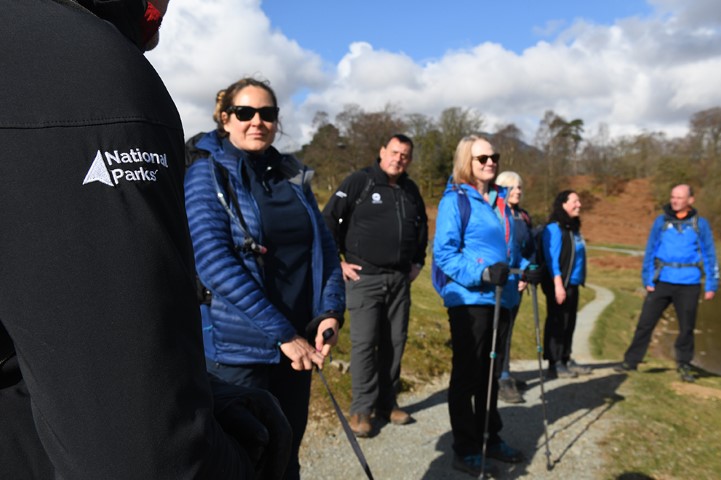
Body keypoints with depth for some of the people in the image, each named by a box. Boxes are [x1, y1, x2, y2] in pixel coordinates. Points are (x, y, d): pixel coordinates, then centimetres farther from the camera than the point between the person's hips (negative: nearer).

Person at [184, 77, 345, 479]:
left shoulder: (294, 175, 8)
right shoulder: (207, 174, -7)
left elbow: (325, 247, 6)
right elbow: (213, 261, -18)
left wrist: (331, 312, -10)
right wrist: (281, 332, -21)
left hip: (299, 343, 5)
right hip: (239, 348, -4)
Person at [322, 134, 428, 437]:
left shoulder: (411, 191, 13)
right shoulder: (359, 182, -4)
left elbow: (422, 227, 28)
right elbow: (328, 219, -7)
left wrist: (418, 261, 19)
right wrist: (337, 262, -8)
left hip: (400, 279, 5)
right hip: (364, 277, -5)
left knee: (395, 342, 9)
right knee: (364, 342, -4)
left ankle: (387, 403, 23)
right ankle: (362, 409, 9)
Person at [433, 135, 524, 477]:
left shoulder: (500, 201, 13)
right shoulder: (455, 199, -9)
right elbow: (444, 254, -16)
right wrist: (483, 272, -27)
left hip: (501, 298, 7)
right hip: (468, 299, -7)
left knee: (491, 372, 18)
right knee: (467, 374, 4)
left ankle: (490, 437, 35)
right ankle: (465, 449, 18)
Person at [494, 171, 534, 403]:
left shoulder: (524, 216, 14)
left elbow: (531, 249, 14)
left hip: (517, 281, 6)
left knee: (507, 328, 13)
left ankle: (505, 374, 23)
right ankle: (501, 380, -3)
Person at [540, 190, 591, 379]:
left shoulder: (574, 228, 14)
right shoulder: (554, 228, -11)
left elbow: (578, 256, 16)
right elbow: (551, 258, -16)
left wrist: (580, 280, 11)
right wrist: (558, 285, -20)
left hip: (573, 284, 8)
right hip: (559, 285, -8)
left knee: (569, 323, 14)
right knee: (556, 323, -2)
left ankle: (566, 359, 24)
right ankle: (554, 364, 5)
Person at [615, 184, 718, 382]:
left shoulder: (700, 224, 3)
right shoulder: (661, 221, 4)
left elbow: (709, 255, 5)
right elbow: (650, 251, 4)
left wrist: (711, 284, 2)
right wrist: (647, 280, -2)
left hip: (688, 284, 0)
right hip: (662, 282, 0)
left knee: (686, 327, 10)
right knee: (645, 322, 2)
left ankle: (684, 366, 26)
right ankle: (631, 361, 11)